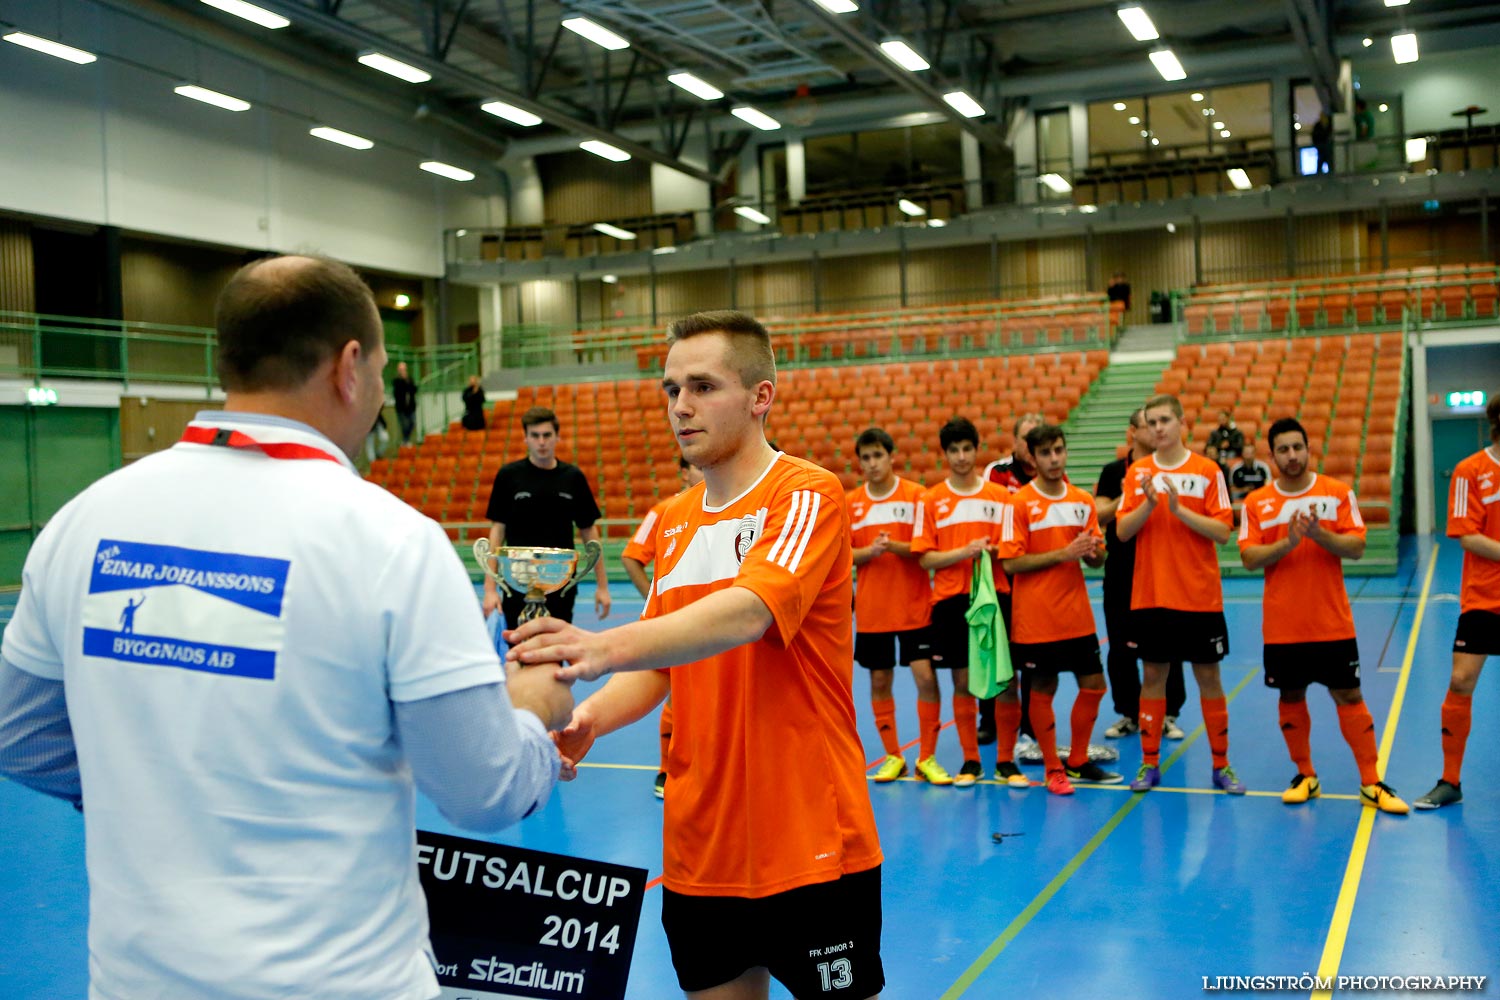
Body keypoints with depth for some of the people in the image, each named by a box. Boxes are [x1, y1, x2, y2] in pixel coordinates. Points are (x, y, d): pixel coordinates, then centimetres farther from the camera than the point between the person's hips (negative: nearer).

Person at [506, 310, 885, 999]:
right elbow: (658, 664, 12)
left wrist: (607, 647, -46)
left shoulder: (807, 495, -12)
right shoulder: (674, 520, 10)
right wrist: (591, 718, -9)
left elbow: (747, 612, -30)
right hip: (698, 848, 6)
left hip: (809, 847, -6)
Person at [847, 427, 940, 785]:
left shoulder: (916, 495, -3)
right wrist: (870, 551, -16)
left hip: (914, 606, -2)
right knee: (879, 681, 7)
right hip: (871, 608, 3)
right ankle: (893, 756, 22)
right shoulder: (850, 502, 5)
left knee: (925, 676, -8)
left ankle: (927, 757, 6)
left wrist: (896, 546, -24)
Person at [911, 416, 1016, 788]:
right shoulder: (931, 500, 3)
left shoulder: (1000, 496, 5)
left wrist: (990, 550, -16)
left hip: (994, 595, 0)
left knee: (1005, 681, 0)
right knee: (962, 682, 6)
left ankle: (1007, 761, 12)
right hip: (951, 600, 0)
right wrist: (962, 552, -17)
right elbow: (925, 558, -2)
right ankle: (970, 761, 17)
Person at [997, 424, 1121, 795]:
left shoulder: (1083, 501, 7)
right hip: (1036, 618, -5)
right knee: (1043, 690, 4)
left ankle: (1077, 761, 26)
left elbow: (1097, 559, 12)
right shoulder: (1020, 503, -8)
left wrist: (1092, 551, -12)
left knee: (1093, 684, 8)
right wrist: (1062, 554, -20)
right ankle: (1053, 768, 18)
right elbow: (1010, 563, -14)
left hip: (1077, 615, 5)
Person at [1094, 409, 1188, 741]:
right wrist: (1125, 498, -20)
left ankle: (1168, 715, 12)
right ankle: (1128, 713, 18)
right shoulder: (1113, 472, 3)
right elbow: (1100, 514, -5)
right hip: (1121, 573, 1)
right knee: (1121, 648, 6)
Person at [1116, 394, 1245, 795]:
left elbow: (1222, 532, -8)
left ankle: (1221, 765, 15)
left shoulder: (1208, 471, -2)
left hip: (1200, 596, -2)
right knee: (1153, 675, 7)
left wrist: (1179, 509, -19)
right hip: (1149, 596, 2)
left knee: (1208, 676, 4)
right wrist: (1148, 504, -17)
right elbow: (1122, 531, 0)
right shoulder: (1137, 472, 5)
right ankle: (1150, 763, 16)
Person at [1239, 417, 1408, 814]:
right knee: (1291, 697, 8)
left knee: (1349, 697, 2)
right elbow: (1249, 558, -5)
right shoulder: (1256, 502, 1)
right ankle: (1305, 776, 23)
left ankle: (1371, 784, 9)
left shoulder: (1338, 493, 1)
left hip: (1332, 624, -1)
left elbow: (1356, 547, -5)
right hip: (1281, 627, 1)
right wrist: (1287, 543, -21)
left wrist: (1319, 533, -22)